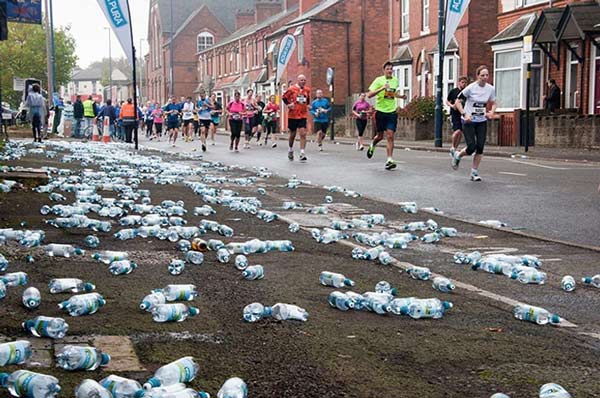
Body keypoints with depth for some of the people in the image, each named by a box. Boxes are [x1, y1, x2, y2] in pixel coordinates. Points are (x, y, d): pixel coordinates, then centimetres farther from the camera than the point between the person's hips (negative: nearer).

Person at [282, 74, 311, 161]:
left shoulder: (307, 90, 6)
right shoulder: (292, 89, -7)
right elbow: (284, 97, 3)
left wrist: (307, 105, 11)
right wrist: (288, 104, -9)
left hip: (303, 115, 2)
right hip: (293, 115, -2)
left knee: (303, 134, -10)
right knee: (293, 134, 10)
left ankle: (302, 154, -11)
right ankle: (290, 150, 34)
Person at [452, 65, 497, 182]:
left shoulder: (491, 89, -1)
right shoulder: (471, 87, -14)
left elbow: (493, 103, 13)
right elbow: (458, 102, -8)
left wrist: (492, 112, -8)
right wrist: (464, 114, -21)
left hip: (482, 121, 4)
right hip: (469, 121, -4)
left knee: (480, 147, -4)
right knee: (472, 147, -11)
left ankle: (474, 173, 7)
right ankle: (457, 156, 22)